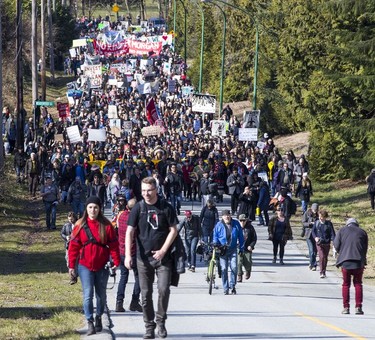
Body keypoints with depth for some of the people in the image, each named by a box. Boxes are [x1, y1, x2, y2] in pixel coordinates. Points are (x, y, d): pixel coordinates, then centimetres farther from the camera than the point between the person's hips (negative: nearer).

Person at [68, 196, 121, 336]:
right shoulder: (80, 225, -3)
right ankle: (90, 323, -7)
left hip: (102, 266, 1)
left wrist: (116, 261, -7)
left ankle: (99, 317, 34)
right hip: (85, 266, -1)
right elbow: (73, 246, -1)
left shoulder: (106, 225, -3)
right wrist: (71, 265, -2)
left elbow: (113, 244, -1)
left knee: (101, 295, 13)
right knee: (88, 294, -9)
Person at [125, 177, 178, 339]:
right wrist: (128, 255, -13)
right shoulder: (138, 208, 0)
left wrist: (163, 250, -9)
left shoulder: (166, 207, -1)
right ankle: (149, 327, 14)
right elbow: (130, 232, -3)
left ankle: (161, 321, 9)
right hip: (144, 258, 1)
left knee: (164, 290, -11)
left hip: (163, 257, -1)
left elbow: (173, 230, 1)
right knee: (146, 294, 4)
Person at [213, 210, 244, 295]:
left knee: (234, 267, -11)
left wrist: (241, 248, 8)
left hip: (233, 249, 0)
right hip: (222, 249, 0)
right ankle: (225, 289, 7)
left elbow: (240, 237, 10)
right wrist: (216, 244, -7)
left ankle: (232, 286, 8)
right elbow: (215, 236, 10)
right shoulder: (219, 225, 2)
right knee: (224, 269, -2)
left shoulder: (236, 224, 4)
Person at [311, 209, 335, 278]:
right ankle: (322, 272, -11)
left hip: (327, 243, 1)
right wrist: (315, 237, -8)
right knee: (321, 257, -14)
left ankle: (324, 272, 25)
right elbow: (313, 231, 10)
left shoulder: (329, 224, -4)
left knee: (325, 258, 10)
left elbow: (332, 233, -4)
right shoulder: (316, 223, -1)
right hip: (319, 243, -1)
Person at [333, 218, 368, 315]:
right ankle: (358, 307, 1)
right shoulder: (362, 232, 14)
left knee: (346, 284, 7)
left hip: (345, 260, 0)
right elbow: (365, 249, 13)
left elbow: (336, 245, 2)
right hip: (359, 260, 0)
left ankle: (346, 307, 3)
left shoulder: (342, 231, 11)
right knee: (358, 283, 7)